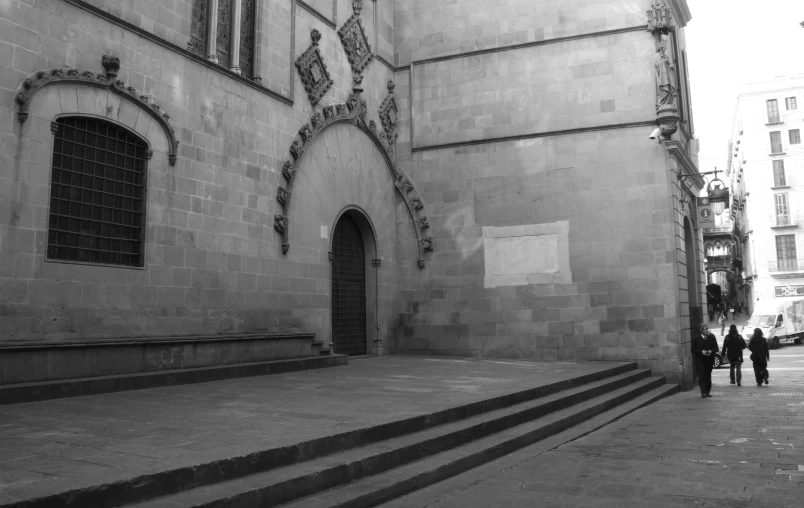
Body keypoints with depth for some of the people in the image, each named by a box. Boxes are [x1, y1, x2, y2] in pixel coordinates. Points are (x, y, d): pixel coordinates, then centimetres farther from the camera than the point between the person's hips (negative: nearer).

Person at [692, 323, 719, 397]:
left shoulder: (712, 337, 6)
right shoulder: (696, 339, -2)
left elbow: (716, 348, 8)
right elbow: (693, 350, -2)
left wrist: (711, 351, -12)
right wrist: (701, 352, -17)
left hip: (709, 360, 3)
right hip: (700, 361, -3)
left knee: (708, 376, 8)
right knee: (701, 376, -8)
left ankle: (708, 392, 17)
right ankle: (703, 392, -10)